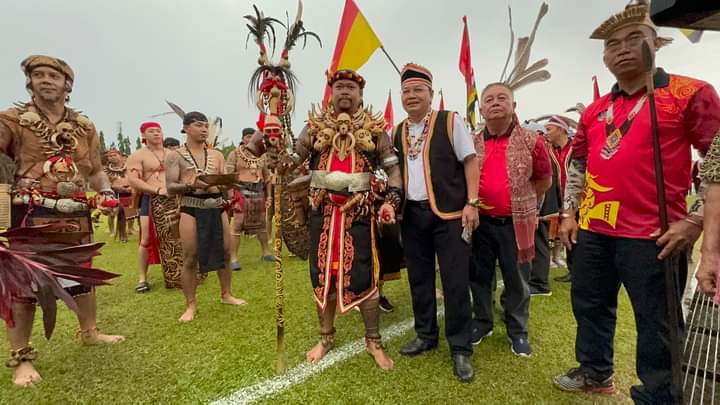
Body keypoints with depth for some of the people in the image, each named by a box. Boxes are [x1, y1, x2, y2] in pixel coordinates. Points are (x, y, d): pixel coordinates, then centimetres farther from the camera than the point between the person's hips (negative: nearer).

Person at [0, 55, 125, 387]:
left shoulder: (84, 126, 11)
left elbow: (95, 170, 15)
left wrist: (106, 192, -2)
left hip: (77, 214, 4)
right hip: (32, 215, -4)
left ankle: (89, 332, 35)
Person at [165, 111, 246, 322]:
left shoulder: (217, 155, 12)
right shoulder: (175, 156, 2)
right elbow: (170, 187, -5)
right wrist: (191, 185, -23)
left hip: (217, 206, 4)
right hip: (191, 209, -4)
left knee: (225, 252, 10)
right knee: (190, 258, 1)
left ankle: (226, 294, 29)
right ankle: (191, 305, 16)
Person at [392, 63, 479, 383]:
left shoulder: (450, 121, -2)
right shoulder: (397, 132, 12)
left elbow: (470, 161, -3)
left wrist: (471, 203, -11)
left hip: (449, 212, -4)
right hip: (412, 214, 5)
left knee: (455, 281, 0)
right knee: (419, 278, 13)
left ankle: (460, 348, 15)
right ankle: (425, 335, 31)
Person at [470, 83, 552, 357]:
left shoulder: (531, 141, -3)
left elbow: (544, 180, 8)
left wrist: (522, 202, 9)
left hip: (516, 223, -2)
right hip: (480, 222, 2)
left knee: (517, 280, 9)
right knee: (480, 276, 13)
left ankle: (518, 331, 27)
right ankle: (482, 322, 32)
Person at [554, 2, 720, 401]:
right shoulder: (594, 110, 12)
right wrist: (568, 213, 10)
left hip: (653, 235, -5)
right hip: (591, 230, 6)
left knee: (656, 322, 7)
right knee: (590, 305, 17)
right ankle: (595, 372, 37)